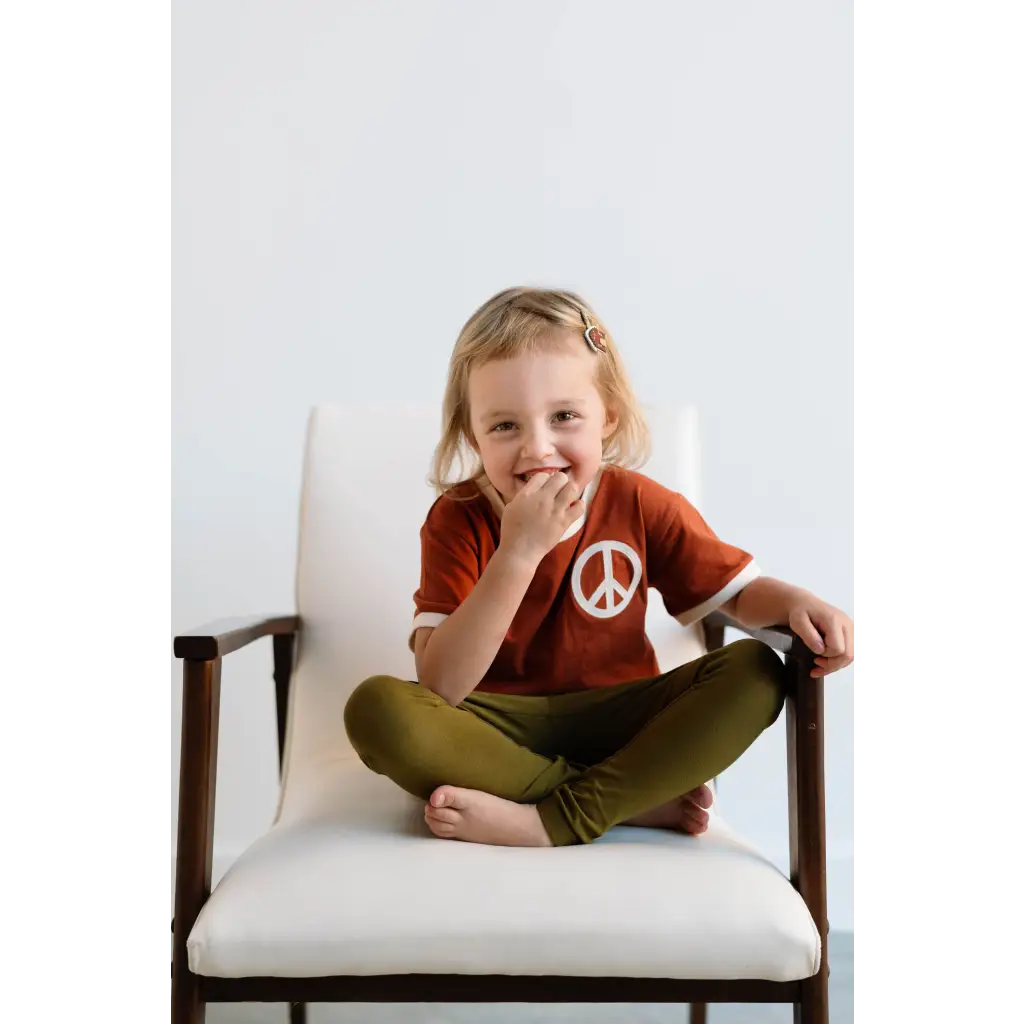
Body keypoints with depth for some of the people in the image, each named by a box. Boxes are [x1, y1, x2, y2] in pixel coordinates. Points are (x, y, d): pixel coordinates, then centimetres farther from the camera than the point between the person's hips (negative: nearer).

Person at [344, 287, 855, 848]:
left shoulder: (639, 505, -5)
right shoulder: (458, 518, -11)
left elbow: (739, 590, 6)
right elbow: (439, 688, -22)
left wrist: (794, 601, -19)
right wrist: (518, 554, -32)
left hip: (618, 723, 2)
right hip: (498, 730, -1)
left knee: (754, 671, -20)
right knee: (376, 706, -29)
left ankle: (549, 822, -25)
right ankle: (640, 800, -22)